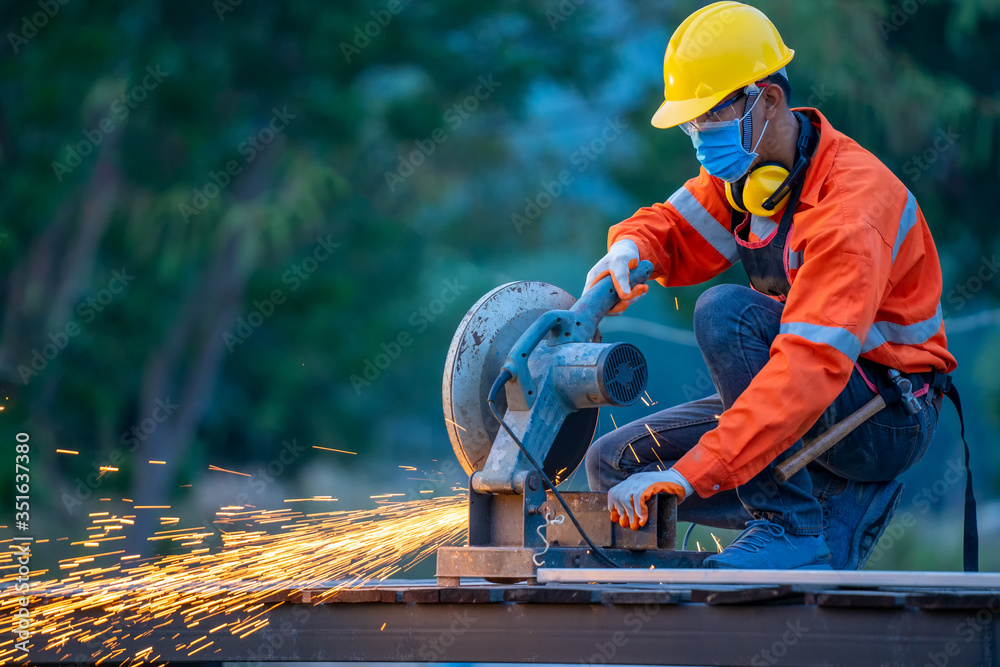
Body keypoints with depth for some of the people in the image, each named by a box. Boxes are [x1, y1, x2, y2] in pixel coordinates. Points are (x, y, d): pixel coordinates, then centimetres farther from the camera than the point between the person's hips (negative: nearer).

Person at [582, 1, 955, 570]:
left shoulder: (851, 202, -27)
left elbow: (812, 367, -37)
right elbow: (676, 229, 12)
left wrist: (687, 474, -43)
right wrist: (632, 247, -17)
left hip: (890, 417, -9)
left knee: (726, 309, -29)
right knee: (614, 466, 0)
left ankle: (791, 527, -24)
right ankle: (844, 509, 4)